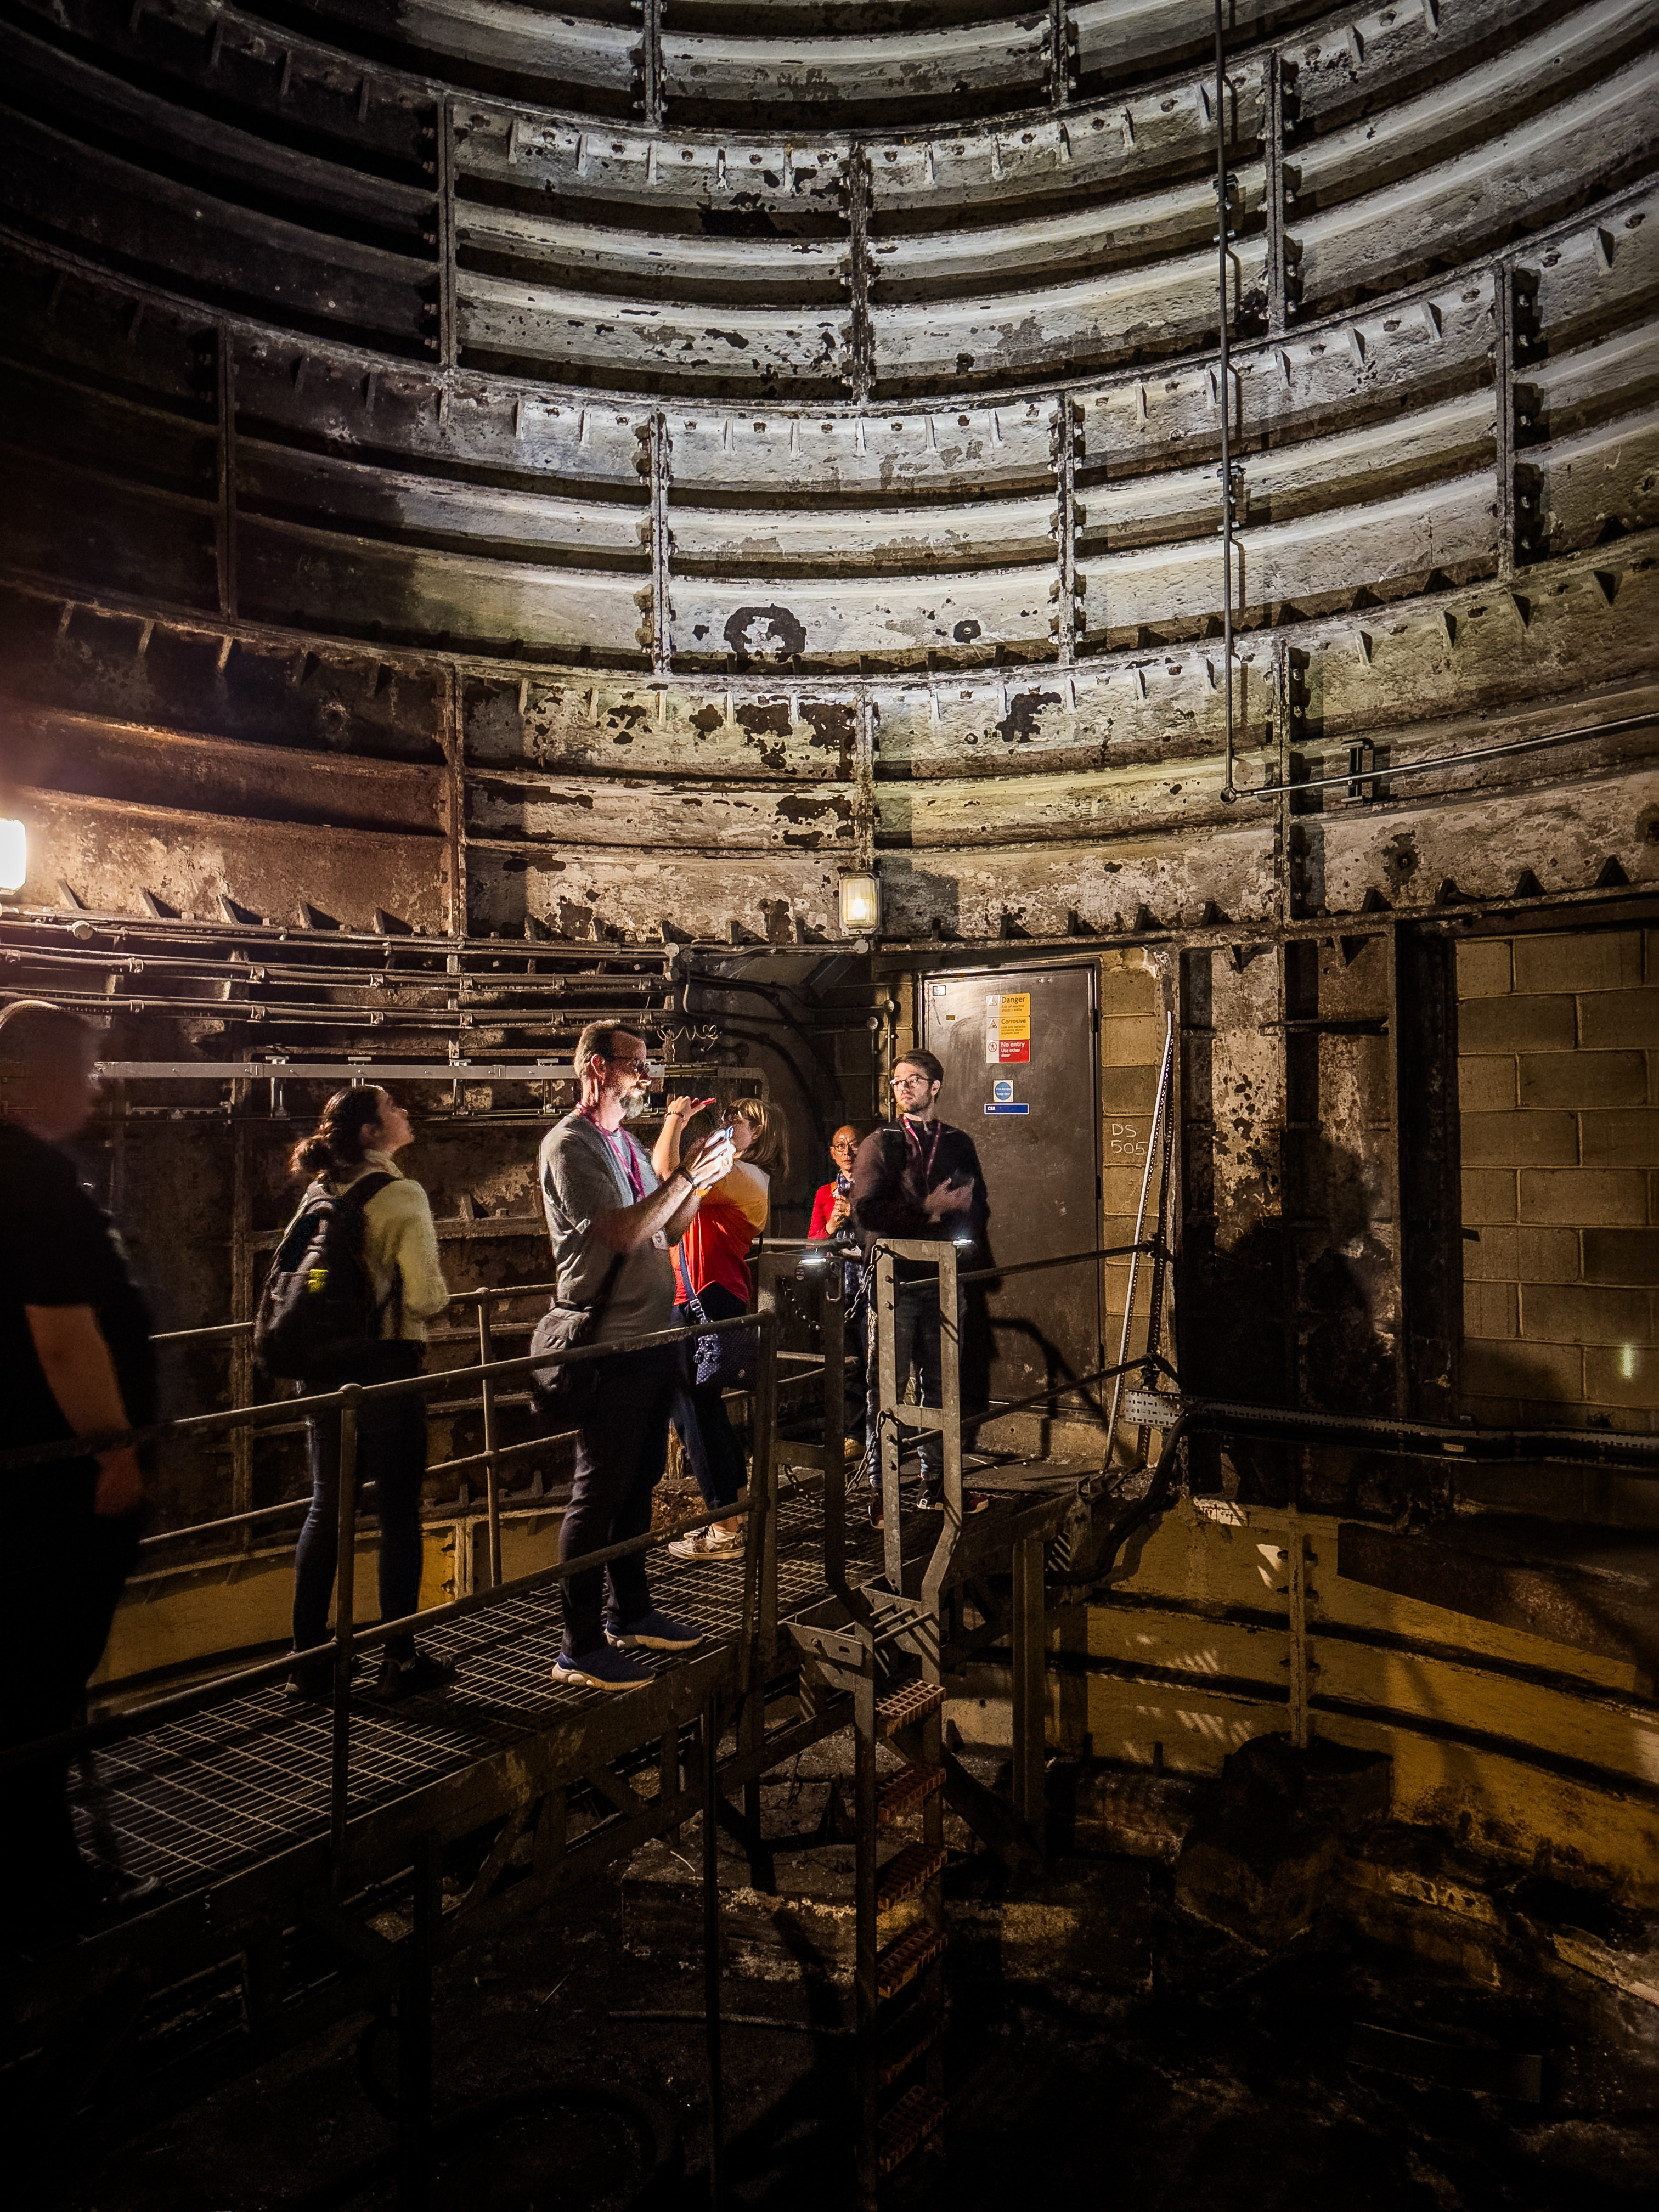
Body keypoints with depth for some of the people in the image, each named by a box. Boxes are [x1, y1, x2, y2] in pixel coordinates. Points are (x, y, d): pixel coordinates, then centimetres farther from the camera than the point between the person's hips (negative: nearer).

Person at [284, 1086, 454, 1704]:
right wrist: (440, 1291, 4)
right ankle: (400, 1663, 14)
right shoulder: (401, 1195, -14)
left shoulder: (320, 1194, 6)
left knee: (325, 1509, 14)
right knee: (399, 1513, 5)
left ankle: (308, 1664, 21)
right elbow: (426, 1296, -18)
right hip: (385, 1368, -6)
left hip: (324, 1369, 6)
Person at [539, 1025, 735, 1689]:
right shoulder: (571, 1145, -12)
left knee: (638, 1482, 17)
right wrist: (688, 1175, -19)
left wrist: (701, 1179, 2)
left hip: (653, 1336, 9)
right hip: (610, 1347, -9)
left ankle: (629, 1613, 32)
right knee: (599, 1492, -2)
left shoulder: (628, 1145, 16)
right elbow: (621, 1232, -23)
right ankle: (580, 1647, 9)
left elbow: (667, 1232, 16)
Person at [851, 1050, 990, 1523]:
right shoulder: (880, 1143, 3)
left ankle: (936, 1483, 21)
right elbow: (866, 1210, -9)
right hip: (895, 1282, -3)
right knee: (887, 1390, -1)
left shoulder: (959, 1144, 13)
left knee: (939, 1385, 10)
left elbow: (977, 1206, 14)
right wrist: (929, 1210, -13)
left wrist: (965, 1245, -5)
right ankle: (881, 1490, 8)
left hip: (943, 1282, 3)